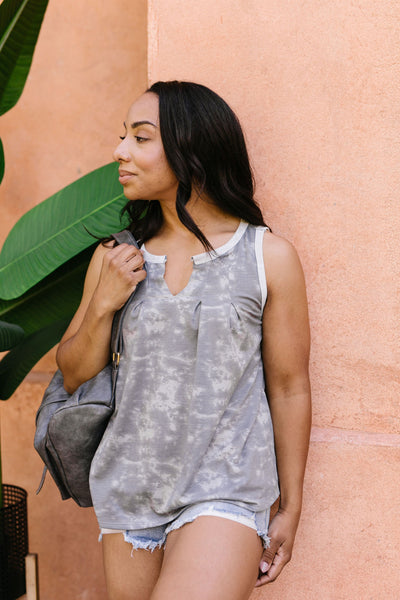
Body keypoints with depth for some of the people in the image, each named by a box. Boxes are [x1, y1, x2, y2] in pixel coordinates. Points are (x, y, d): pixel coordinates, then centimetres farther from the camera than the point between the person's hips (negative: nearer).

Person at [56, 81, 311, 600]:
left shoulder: (269, 257, -6)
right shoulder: (117, 257, 5)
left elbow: (289, 389, -1)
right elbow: (73, 376, 11)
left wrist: (290, 508, 4)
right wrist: (103, 306, -8)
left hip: (224, 492, -4)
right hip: (127, 492, 4)